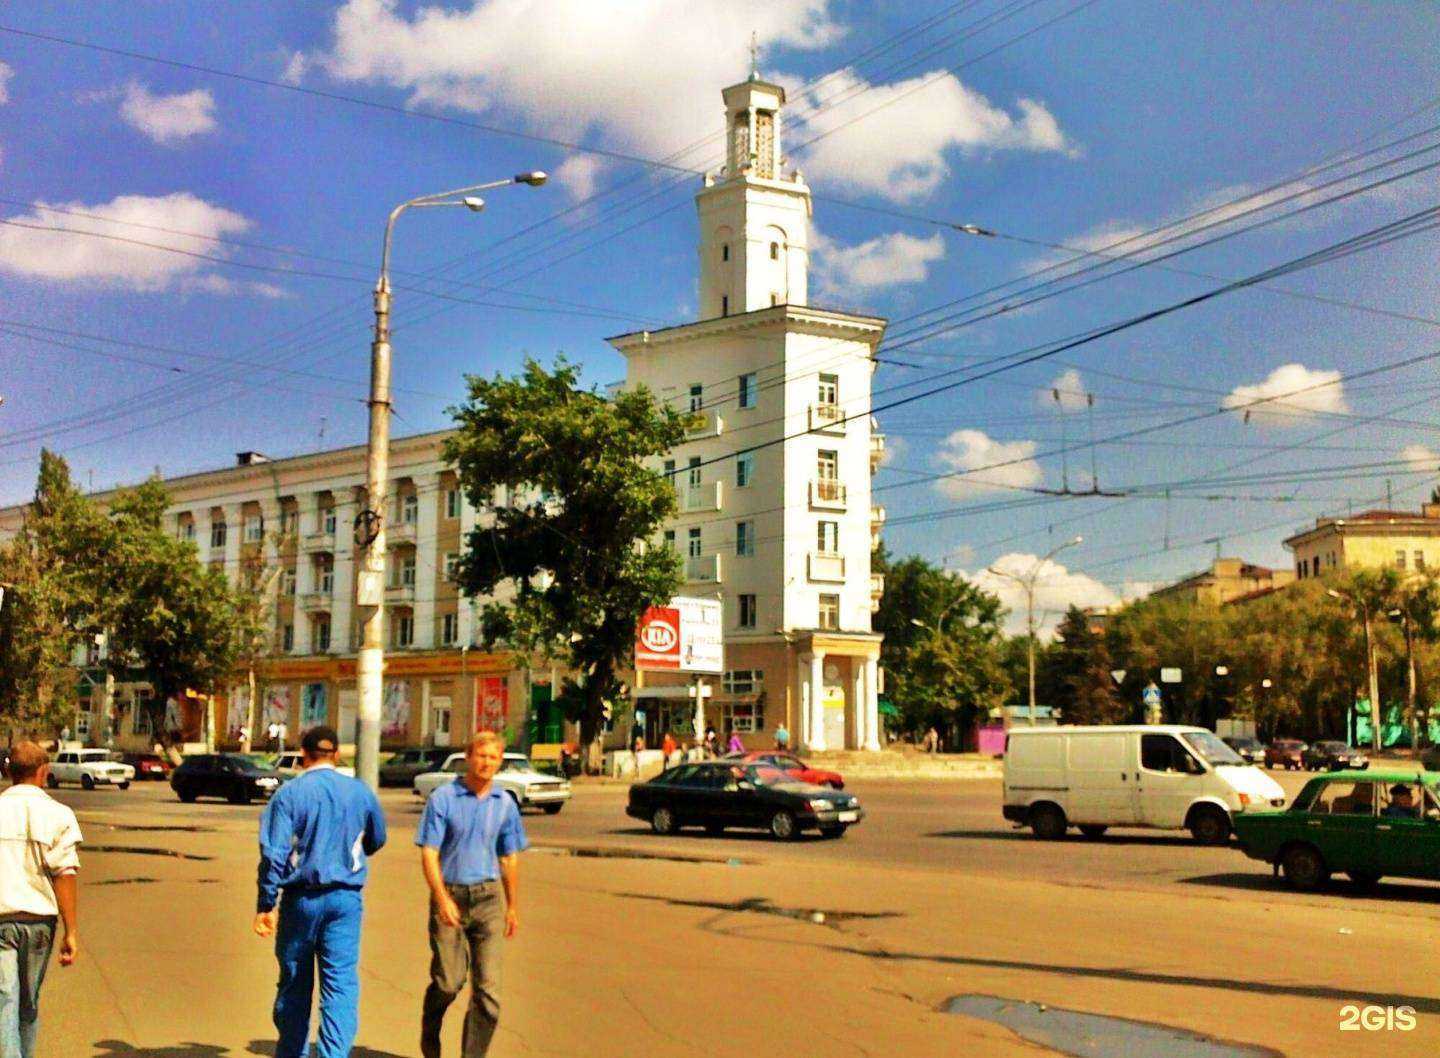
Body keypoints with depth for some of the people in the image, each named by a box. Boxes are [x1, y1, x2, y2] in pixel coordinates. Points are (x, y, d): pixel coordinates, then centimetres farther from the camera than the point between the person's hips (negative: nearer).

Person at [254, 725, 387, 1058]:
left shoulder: (288, 794, -7)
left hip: (301, 899, -1)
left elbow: (274, 854, -11)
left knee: (294, 984, 14)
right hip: (346, 899, 1)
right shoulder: (360, 793, 2)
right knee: (341, 984, 1)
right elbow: (376, 841, 18)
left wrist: (265, 906, -5)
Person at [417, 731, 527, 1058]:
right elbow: (429, 853, -9)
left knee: (488, 987, -3)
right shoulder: (443, 798, -5)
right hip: (449, 896, -3)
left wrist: (512, 906, 16)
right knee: (448, 981, 0)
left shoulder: (505, 804, 6)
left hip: (487, 897, 3)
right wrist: (442, 899, -19)